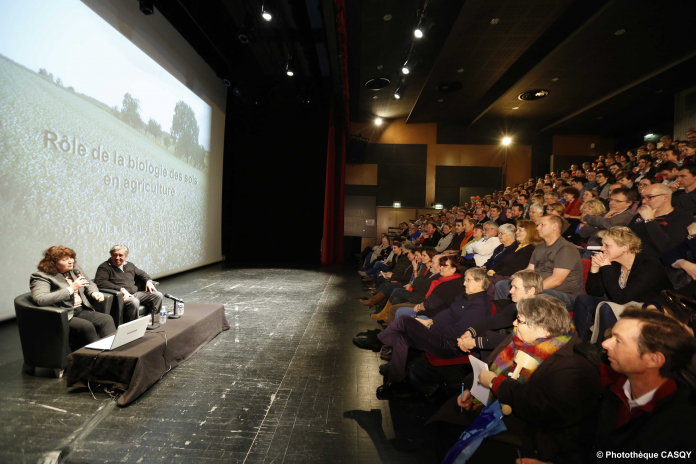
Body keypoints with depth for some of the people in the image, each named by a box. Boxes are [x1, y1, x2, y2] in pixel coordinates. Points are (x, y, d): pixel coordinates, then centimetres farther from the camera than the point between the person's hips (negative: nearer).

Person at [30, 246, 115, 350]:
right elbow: (40, 299, -25)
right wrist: (71, 289, -23)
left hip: (82, 311, 7)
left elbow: (89, 284, 28)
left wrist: (95, 293, 3)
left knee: (107, 319, -18)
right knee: (86, 326, -32)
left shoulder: (75, 269, 14)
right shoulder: (41, 277, -7)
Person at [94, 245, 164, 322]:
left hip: (135, 293, 7)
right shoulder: (104, 267, 1)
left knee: (158, 295, -8)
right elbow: (99, 282, -16)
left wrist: (148, 281, 10)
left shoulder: (129, 265, 22)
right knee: (134, 302, -39)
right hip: (119, 296, -7)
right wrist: (121, 289, -24)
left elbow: (141, 273, 35)